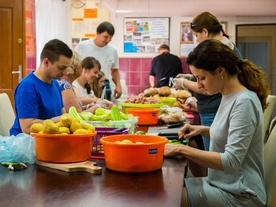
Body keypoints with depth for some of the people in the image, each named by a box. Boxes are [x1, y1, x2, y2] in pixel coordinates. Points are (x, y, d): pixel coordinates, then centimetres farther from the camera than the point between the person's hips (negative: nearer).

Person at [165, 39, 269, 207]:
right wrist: (203, 130, 6)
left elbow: (231, 162, -25)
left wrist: (181, 149, -23)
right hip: (223, 184, 8)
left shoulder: (244, 102, -20)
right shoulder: (230, 97, 5)